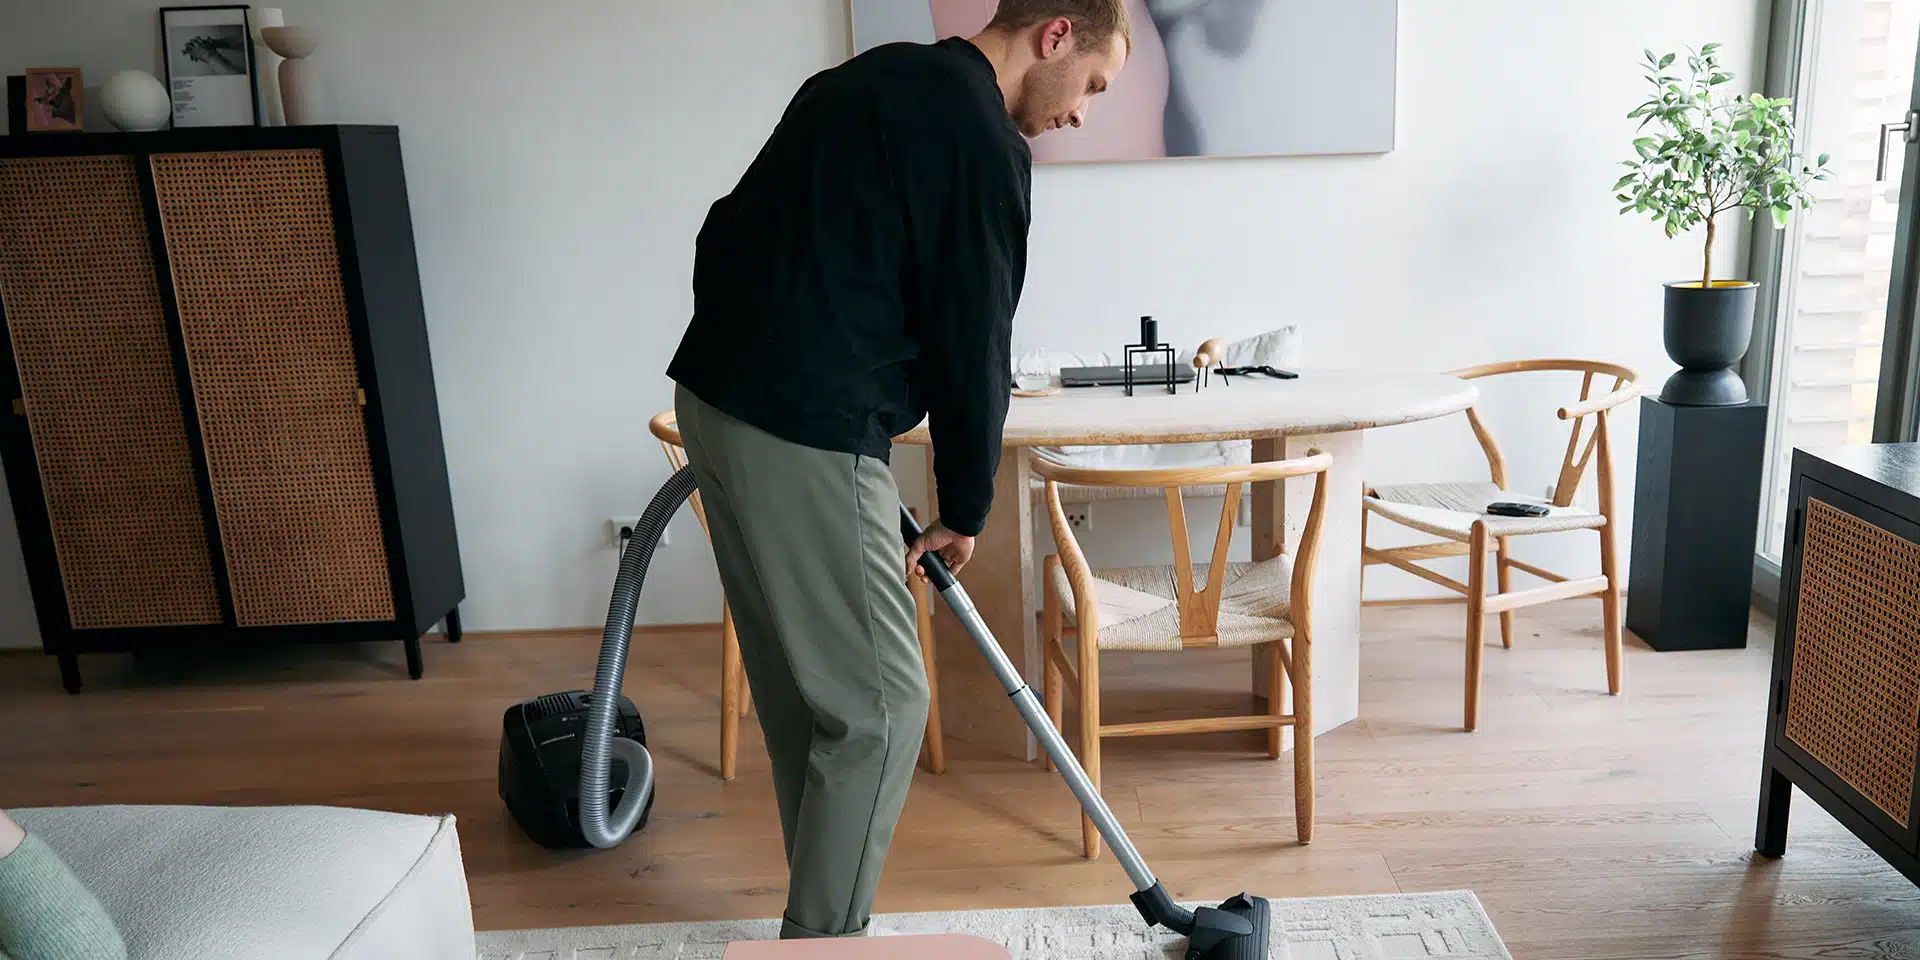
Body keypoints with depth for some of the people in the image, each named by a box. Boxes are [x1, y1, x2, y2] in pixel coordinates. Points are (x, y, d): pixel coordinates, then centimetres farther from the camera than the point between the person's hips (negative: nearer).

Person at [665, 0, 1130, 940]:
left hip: (711, 395, 10)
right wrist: (965, 510, 5)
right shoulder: (982, 138, -10)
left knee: (798, 688, 17)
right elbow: (972, 344, -8)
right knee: (879, 706, 1)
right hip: (804, 438, -10)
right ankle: (823, 941, 13)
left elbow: (730, 232, 20)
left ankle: (819, 914, 31)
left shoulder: (874, 77, 19)